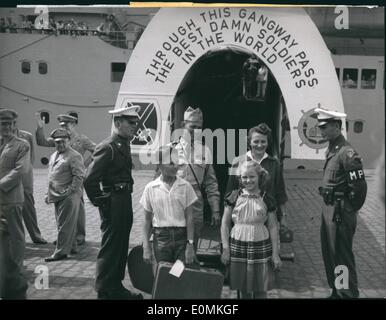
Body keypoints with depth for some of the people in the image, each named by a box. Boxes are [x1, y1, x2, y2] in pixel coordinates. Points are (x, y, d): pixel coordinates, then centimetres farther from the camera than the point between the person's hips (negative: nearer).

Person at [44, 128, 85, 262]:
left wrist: (70, 190, -20)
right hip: (57, 196, 9)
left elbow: (79, 176, -15)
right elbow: (51, 176, 24)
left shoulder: (74, 156, -9)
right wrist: (49, 193, 20)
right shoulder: (53, 156, 18)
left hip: (69, 197, -9)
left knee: (65, 224, -6)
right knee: (65, 223, 15)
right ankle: (71, 247, 26)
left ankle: (61, 252, -2)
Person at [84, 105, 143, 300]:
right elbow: (90, 179, -21)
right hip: (113, 203, -9)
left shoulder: (124, 145, 12)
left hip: (125, 201, 9)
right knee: (110, 248, 2)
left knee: (121, 247, 17)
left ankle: (116, 287, 31)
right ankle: (104, 292, 15)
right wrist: (100, 201, -13)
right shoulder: (108, 147, -17)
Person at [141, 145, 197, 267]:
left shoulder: (185, 186, 0)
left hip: (181, 236, 0)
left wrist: (190, 245, -5)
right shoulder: (150, 188, 0)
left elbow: (189, 218, 0)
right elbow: (147, 220, 6)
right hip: (160, 237, 0)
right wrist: (146, 247, 2)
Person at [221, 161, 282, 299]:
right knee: (243, 289, 9)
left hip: (261, 247, 0)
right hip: (238, 246, 1)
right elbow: (225, 224, 3)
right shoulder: (234, 197, 0)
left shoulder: (266, 199, 1)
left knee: (260, 290, 4)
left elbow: (273, 227, 3)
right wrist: (225, 248, -2)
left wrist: (275, 253, 0)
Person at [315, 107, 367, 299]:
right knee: (329, 253, 19)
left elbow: (359, 186, -20)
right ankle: (336, 292, 34)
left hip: (340, 213, -10)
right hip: (328, 209, 10)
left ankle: (349, 294, 16)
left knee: (342, 257, 2)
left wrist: (350, 209, -9)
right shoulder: (331, 150, 10)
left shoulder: (347, 153, -19)